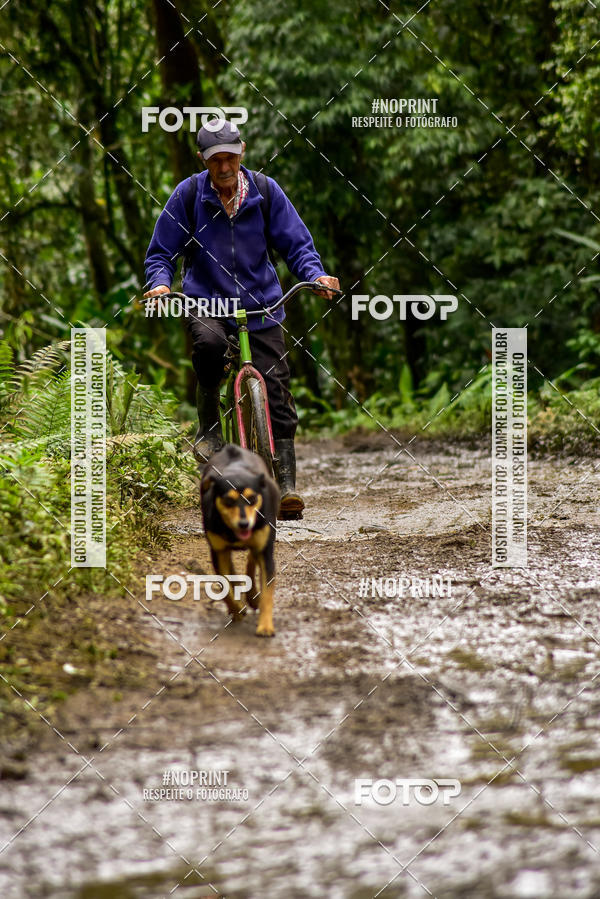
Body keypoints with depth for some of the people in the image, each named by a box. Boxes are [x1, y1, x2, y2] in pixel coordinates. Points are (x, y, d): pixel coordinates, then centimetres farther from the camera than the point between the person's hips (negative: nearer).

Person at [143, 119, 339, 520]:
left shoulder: (266, 192, 1)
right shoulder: (188, 195, -2)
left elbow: (297, 244, 6)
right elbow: (161, 253, 6)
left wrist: (316, 275, -14)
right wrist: (160, 283, -15)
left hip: (260, 305, 2)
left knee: (276, 394, -7)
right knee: (209, 342, -36)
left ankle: (287, 483, -3)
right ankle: (209, 427, -15)